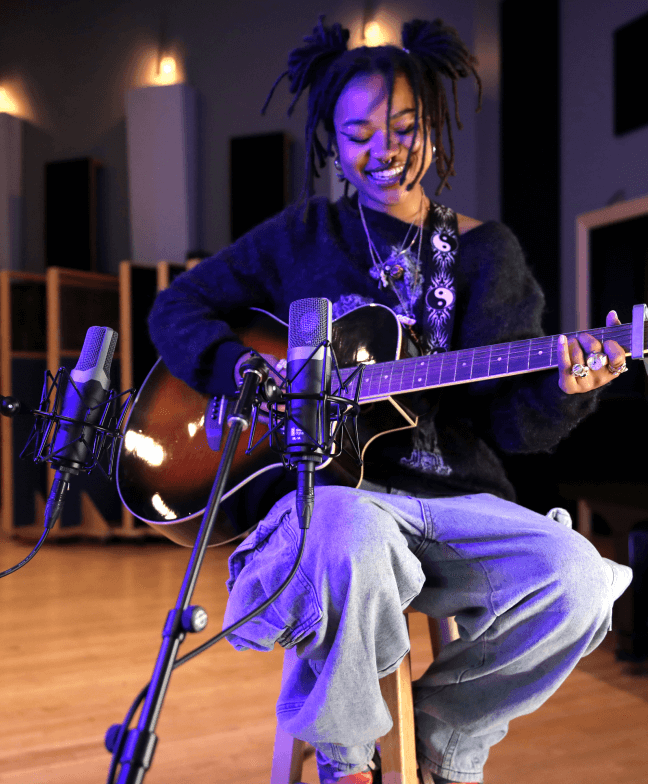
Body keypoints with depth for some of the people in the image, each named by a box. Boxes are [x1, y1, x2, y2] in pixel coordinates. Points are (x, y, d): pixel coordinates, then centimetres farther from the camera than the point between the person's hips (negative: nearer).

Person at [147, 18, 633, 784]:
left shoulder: (484, 252, 11)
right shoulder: (302, 238, 11)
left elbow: (508, 419, 5)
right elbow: (178, 306, 13)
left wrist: (560, 390, -19)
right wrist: (246, 368, -6)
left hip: (456, 499, 3)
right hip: (331, 486, -2)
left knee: (577, 583, -26)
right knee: (351, 544, -39)